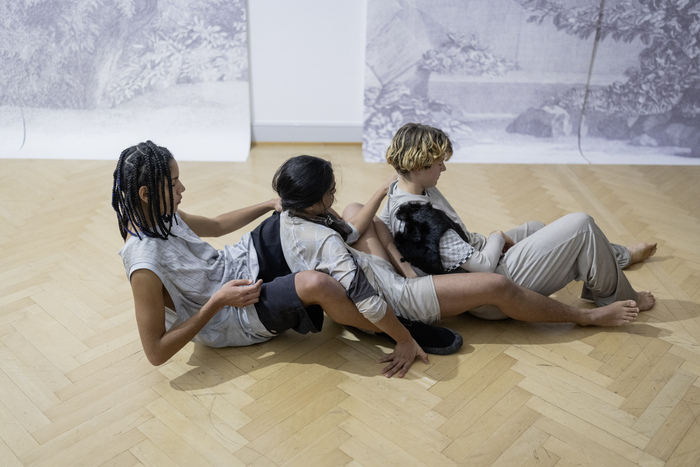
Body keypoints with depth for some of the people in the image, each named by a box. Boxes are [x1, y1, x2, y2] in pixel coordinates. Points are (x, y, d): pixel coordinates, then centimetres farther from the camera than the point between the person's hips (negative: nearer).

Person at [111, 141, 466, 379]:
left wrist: (271, 205, 7)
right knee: (316, 283, -38)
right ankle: (404, 336, -14)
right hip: (235, 319, -9)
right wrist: (217, 301, -28)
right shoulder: (145, 267, -30)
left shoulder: (161, 215, -5)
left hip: (239, 264, 9)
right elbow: (156, 352, -24)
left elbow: (214, 226, 16)